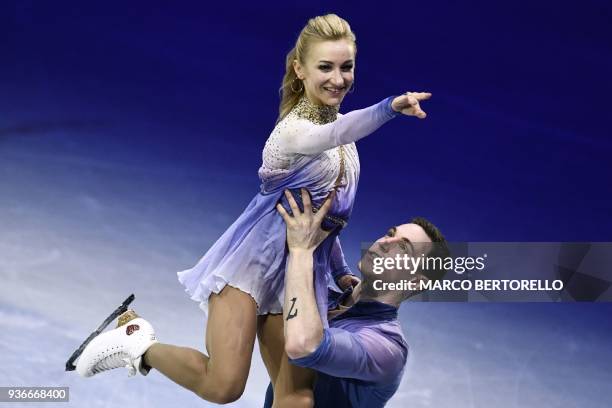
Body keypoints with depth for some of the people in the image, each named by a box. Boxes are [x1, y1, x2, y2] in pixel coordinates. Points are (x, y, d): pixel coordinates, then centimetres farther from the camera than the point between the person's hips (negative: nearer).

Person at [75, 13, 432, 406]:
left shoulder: (334, 123, 10)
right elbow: (336, 135, -41)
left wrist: (341, 271, 16)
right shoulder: (293, 130, -17)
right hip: (255, 257, -8)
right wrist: (389, 108, -59)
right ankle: (141, 345, 7)